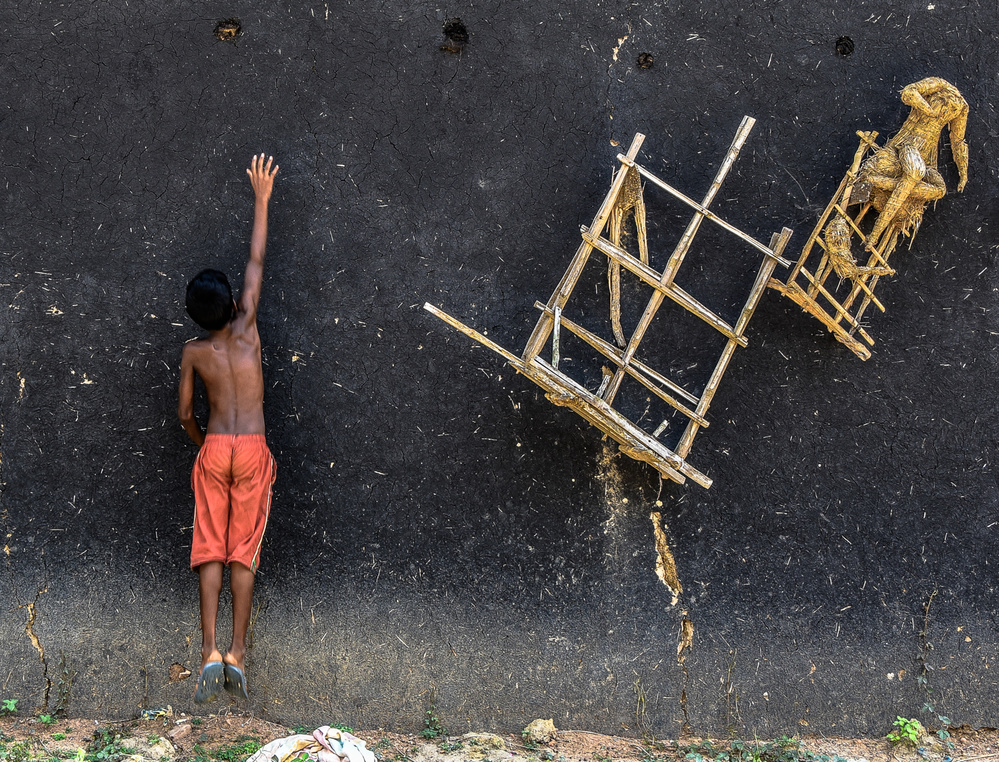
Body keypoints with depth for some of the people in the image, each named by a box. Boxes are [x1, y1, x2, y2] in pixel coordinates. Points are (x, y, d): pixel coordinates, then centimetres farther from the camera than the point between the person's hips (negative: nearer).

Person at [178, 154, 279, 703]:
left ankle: (210, 653, -7)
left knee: (210, 552, 2)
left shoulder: (193, 352, 3)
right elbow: (256, 263, 7)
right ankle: (237, 654, -4)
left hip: (213, 450, 0)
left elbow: (185, 414, 9)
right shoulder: (246, 331, 0)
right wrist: (261, 199, 13)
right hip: (252, 450, 0)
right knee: (243, 553, 1)